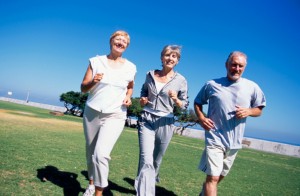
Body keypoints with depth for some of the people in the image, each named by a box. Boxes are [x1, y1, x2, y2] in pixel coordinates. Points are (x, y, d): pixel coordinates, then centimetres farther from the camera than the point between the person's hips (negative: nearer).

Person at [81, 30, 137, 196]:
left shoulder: (130, 67, 3)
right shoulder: (96, 61, 1)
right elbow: (83, 88, 0)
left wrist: (128, 97, 0)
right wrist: (93, 82, -21)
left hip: (115, 116, -2)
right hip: (91, 112, 2)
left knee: (101, 154, -19)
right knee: (91, 152, 14)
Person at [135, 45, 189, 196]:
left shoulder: (181, 80, -3)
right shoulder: (150, 75, 4)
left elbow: (184, 105, 2)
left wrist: (176, 100, -19)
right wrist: (142, 100, 0)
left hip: (165, 123, 0)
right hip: (146, 120, 0)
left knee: (156, 160, 17)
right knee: (146, 160, -14)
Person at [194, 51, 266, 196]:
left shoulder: (252, 87, 0)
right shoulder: (212, 85, -3)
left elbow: (259, 110, 10)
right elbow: (197, 102, 9)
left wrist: (248, 111, -13)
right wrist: (201, 117, -9)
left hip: (234, 141, 4)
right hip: (215, 138, -3)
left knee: (220, 176, 20)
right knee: (213, 177, -10)